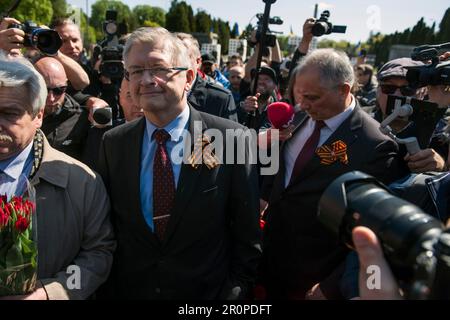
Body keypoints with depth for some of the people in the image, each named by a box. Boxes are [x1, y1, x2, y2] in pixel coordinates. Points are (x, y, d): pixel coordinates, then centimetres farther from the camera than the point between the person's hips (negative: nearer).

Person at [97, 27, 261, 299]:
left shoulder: (231, 138, -14)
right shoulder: (113, 143, -4)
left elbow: (248, 234, -9)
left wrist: (237, 290, -10)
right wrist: (109, 290, -1)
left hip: (210, 291, -2)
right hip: (129, 290, 3)